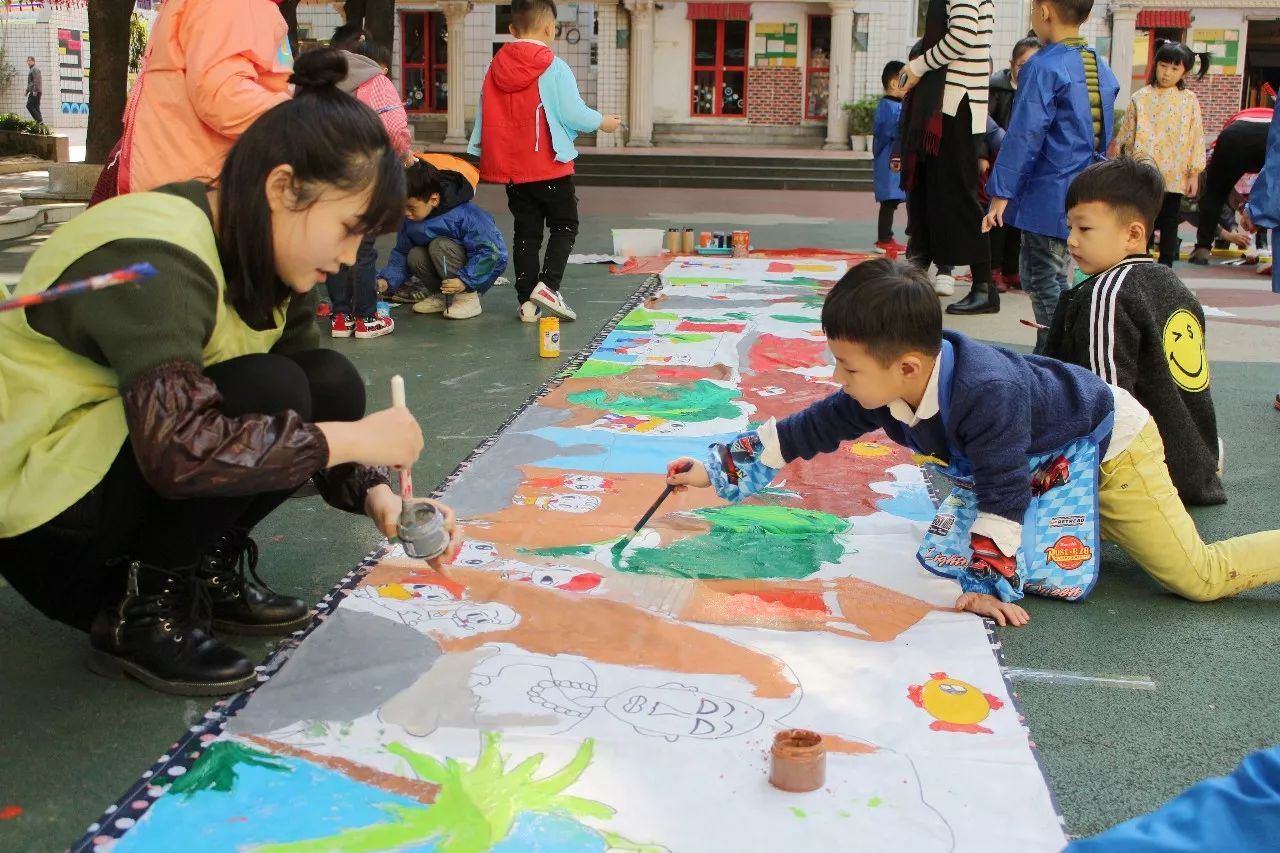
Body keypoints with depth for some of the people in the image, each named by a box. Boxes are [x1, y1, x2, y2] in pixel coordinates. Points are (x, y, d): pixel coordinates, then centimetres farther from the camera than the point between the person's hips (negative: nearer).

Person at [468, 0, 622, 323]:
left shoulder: (495, 69, 3)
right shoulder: (555, 68, -12)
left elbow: (485, 117, 7)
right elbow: (573, 113, -14)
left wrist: (479, 155, 16)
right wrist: (603, 122, 4)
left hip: (511, 168, 5)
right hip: (550, 166, -5)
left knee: (526, 232, 12)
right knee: (565, 226, 8)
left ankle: (527, 301, 11)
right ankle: (547, 285, -10)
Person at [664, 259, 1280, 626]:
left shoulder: (987, 394, -44)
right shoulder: (880, 391, -20)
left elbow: (1003, 498, -35)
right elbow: (802, 432, -10)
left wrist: (990, 584, -26)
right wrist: (715, 467, -11)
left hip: (1108, 442, -7)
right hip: (1048, 461, 8)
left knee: (1200, 577, -7)